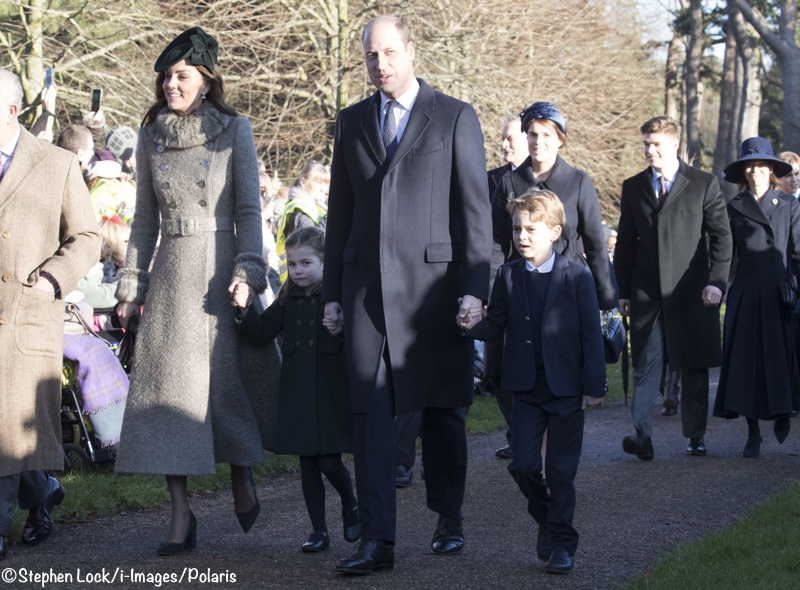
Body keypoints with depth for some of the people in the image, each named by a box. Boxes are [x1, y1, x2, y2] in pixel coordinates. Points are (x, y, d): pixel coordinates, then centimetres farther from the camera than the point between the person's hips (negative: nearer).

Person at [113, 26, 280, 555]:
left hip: (221, 267, -3)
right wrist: (132, 285, 8)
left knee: (229, 379, 0)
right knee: (169, 387, -4)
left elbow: (249, 208, -2)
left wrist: (248, 271, -12)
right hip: (171, 274, 3)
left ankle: (242, 476, 28)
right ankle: (181, 514, 0)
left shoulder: (235, 130, 1)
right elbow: (145, 220, 13)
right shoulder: (151, 138, 10)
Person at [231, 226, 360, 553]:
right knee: (308, 462, 7)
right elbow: (261, 334, 6)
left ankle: (351, 504, 24)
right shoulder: (288, 299, 9)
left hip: (333, 391, -4)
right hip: (297, 392, 4)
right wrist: (245, 309, -10)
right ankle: (319, 530, 15)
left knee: (329, 461, -6)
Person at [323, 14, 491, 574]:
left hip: (434, 281, -3)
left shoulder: (456, 118, 2)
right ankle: (378, 539, -4)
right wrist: (332, 291, 11)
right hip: (368, 285, 3)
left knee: (443, 410, 7)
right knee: (371, 412, -4)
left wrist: (475, 286, -9)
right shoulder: (352, 122, 13)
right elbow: (341, 211, 15)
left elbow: (475, 208, -1)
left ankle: (450, 519, 24)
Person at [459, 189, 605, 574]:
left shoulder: (577, 276, -6)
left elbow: (591, 333, -5)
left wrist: (595, 385, -8)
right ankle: (546, 518, 25)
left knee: (561, 469, 2)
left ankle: (562, 542, 14)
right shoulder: (507, 276, 3)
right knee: (522, 464, -1)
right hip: (526, 387, 3)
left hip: (566, 387, -3)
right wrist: (474, 326, -19)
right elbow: (497, 326, 4)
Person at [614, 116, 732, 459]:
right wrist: (622, 292, 7)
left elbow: (721, 236, 0)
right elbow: (626, 244, 13)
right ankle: (642, 436, -11)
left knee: (694, 367, 5)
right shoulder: (633, 187, 11)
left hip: (691, 290, -2)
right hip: (646, 291, 2)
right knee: (645, 365, -5)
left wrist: (716, 281, -11)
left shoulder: (704, 184, 2)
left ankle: (696, 436, 16)